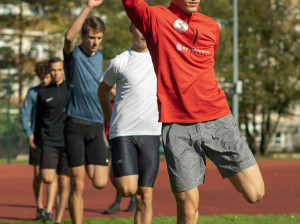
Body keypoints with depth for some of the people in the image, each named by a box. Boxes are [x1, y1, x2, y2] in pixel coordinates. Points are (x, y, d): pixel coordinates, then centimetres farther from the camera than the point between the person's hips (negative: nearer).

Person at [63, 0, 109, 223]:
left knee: (100, 182, -5)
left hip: (96, 126, 4)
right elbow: (69, 37, -28)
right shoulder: (74, 54, -4)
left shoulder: (99, 57, 12)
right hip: (75, 125, -4)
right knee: (78, 185, -3)